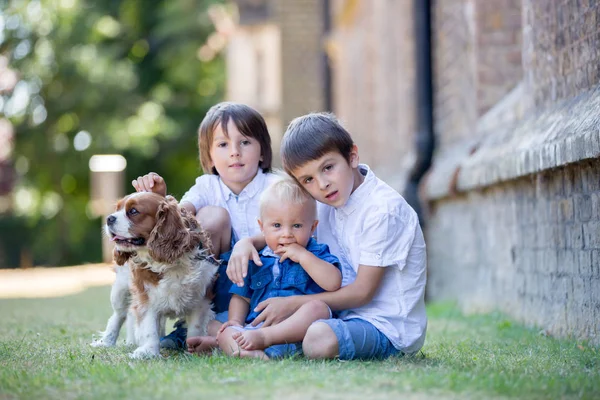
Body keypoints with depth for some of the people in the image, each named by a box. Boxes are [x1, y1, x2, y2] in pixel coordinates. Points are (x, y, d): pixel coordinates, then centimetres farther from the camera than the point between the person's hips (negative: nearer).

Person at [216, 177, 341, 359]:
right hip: (256, 327, 3)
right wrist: (235, 321, 3)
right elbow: (241, 296, 23)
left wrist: (303, 256, -12)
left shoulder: (316, 254, 8)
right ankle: (251, 354, -52)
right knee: (224, 333, -20)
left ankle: (263, 338, -38)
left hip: (297, 333, -3)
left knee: (318, 307, -31)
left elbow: (333, 283, -11)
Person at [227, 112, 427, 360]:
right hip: (346, 312, 9)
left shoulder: (383, 210, -20)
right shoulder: (327, 202, 4)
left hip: (388, 327, -9)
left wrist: (293, 304, -17)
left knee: (320, 338, -34)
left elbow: (363, 292, -18)